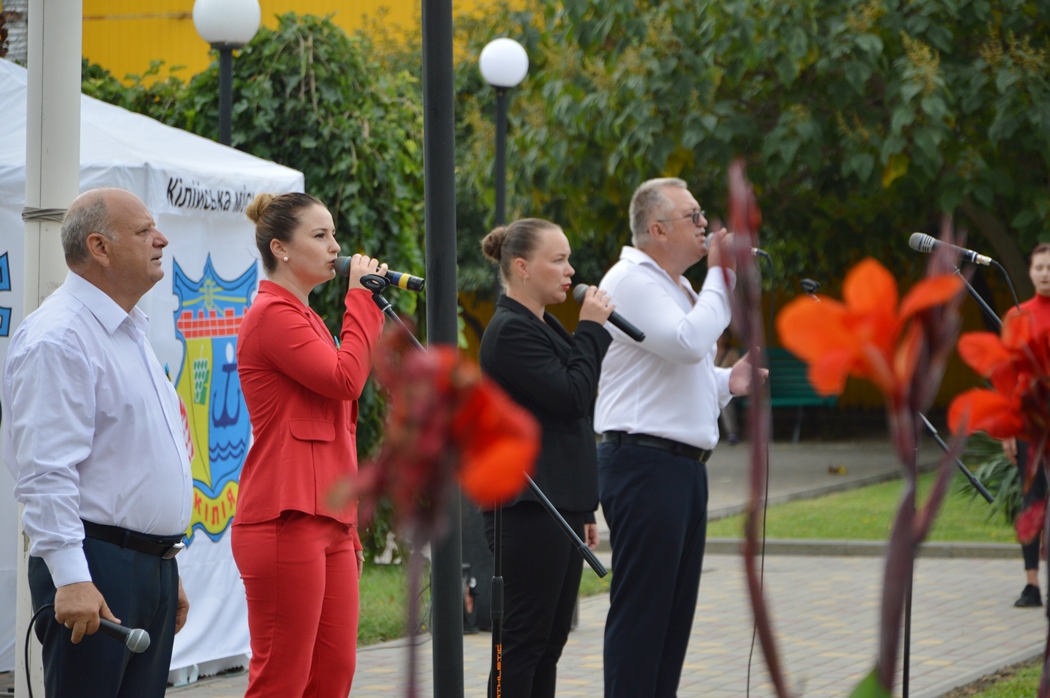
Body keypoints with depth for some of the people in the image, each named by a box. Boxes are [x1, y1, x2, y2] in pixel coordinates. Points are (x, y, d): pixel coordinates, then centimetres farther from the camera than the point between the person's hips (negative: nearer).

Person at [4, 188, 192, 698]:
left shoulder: (131, 334, 20)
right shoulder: (57, 338, -12)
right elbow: (46, 472, -20)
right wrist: (71, 578, -26)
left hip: (154, 569, 9)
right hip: (95, 577, -9)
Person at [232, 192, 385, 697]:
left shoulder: (303, 316, 22)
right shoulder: (273, 314, -9)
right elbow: (346, 378, -21)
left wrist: (351, 530, 23)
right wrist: (360, 297, -9)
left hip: (327, 520, 10)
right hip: (286, 521, -10)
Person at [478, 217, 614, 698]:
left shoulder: (544, 327, 19)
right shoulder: (511, 332, -13)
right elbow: (572, 397, -20)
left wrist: (583, 509, 23)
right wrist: (591, 329, -9)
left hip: (558, 507, 10)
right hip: (529, 510, -10)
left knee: (549, 640, 10)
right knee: (523, 640, -8)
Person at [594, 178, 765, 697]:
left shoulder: (675, 286, 22)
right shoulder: (631, 280, -10)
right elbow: (687, 343, -22)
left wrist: (727, 382, 12)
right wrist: (721, 277, -12)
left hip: (685, 465, 10)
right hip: (643, 464, -10)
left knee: (674, 611, 11)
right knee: (640, 610, -9)